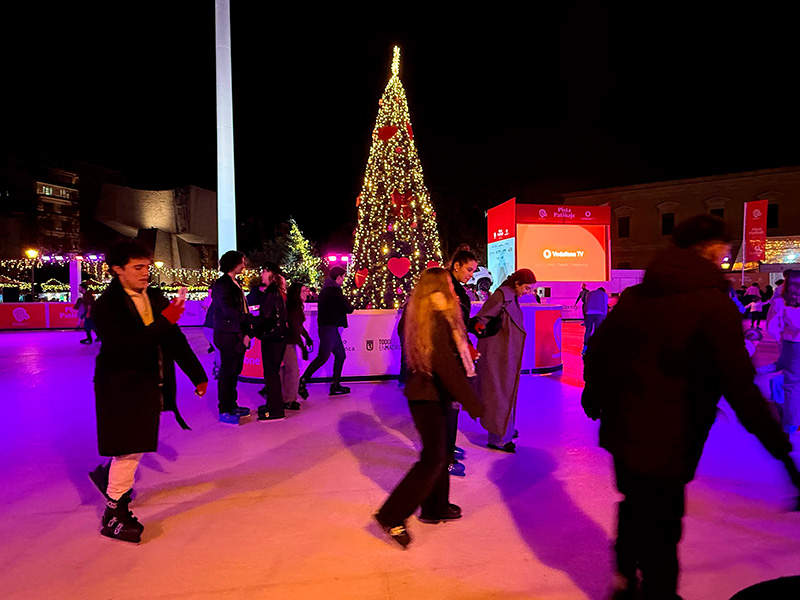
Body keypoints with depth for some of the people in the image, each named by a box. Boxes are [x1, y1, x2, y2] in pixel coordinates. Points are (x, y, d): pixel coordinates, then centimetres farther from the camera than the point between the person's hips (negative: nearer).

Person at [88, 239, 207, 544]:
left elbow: (175, 340, 6)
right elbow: (122, 348, -28)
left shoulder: (156, 298, 3)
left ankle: (107, 474, 50)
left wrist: (197, 374, 6)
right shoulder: (106, 305, -15)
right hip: (122, 388, -6)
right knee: (129, 448, 1)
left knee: (138, 444, 20)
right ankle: (114, 515, 19)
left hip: (151, 385, 6)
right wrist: (163, 323, -33)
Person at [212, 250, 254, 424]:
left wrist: (247, 332, 5)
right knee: (227, 372, -3)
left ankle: (232, 405, 25)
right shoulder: (222, 284, -11)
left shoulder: (235, 284, 17)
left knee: (234, 371, 14)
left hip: (238, 335, 9)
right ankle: (224, 411, 5)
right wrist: (251, 318, -16)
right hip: (228, 336, -9)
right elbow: (230, 311, -19)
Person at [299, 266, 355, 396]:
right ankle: (302, 382, -8)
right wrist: (351, 307, 6)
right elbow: (347, 307, -15)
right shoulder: (334, 290, -14)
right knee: (323, 356, -11)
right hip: (328, 327, -10)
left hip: (331, 328, 10)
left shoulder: (327, 289, 18)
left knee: (340, 355, 12)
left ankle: (335, 385, 16)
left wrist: (347, 307, 4)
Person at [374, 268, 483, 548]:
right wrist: (471, 402, -22)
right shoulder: (437, 321, -22)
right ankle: (391, 515, 2)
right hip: (430, 397, -9)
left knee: (439, 452, 18)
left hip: (427, 393, 9)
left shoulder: (421, 316, 7)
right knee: (433, 458, -4)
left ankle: (435, 507, 33)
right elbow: (446, 367, -25)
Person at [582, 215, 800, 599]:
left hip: (622, 433, 7)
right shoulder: (714, 305, -16)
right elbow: (739, 386, -22)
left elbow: (598, 348, 10)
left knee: (635, 507, 28)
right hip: (665, 446, -7)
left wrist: (595, 395, 25)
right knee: (660, 532, 11)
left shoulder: (635, 295, 3)